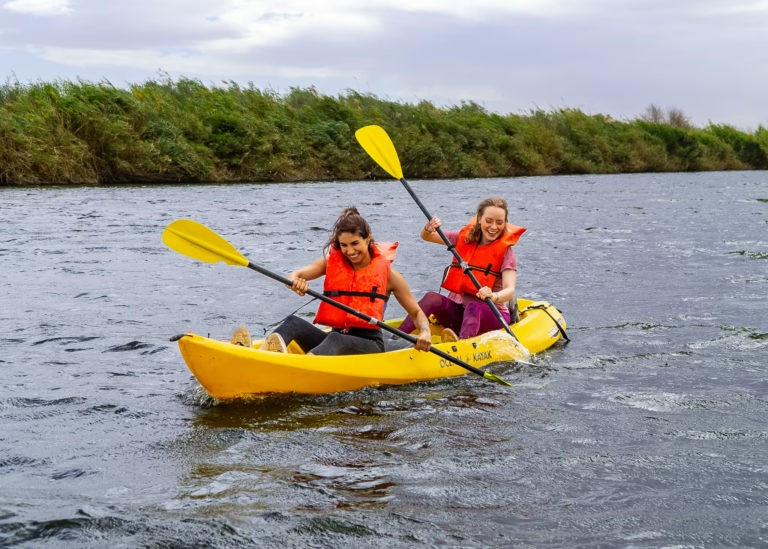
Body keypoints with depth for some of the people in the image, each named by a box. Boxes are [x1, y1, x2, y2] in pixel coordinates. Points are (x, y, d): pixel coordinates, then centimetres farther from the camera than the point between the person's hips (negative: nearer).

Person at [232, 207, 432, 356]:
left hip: (369, 345, -4)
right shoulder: (332, 262, 11)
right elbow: (293, 276, -3)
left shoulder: (387, 273, 3)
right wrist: (296, 282, -29)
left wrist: (424, 332, -15)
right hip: (336, 337, 4)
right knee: (294, 322, -25)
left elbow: (417, 313, 8)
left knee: (335, 340, -38)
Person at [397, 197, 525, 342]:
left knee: (473, 308, -37)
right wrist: (428, 229, -18)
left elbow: (510, 291, -20)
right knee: (432, 297, -24)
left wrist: (493, 296, -44)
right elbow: (426, 237, 8)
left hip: (491, 315, -4)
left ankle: (461, 341, -68)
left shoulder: (505, 250, -6)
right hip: (457, 311, 4)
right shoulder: (465, 237, 6)